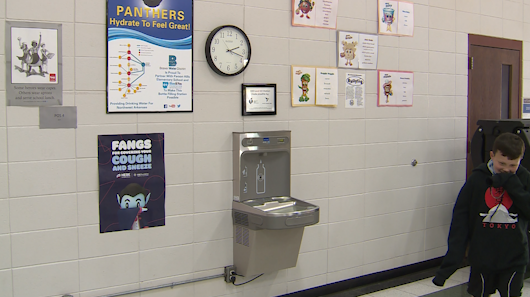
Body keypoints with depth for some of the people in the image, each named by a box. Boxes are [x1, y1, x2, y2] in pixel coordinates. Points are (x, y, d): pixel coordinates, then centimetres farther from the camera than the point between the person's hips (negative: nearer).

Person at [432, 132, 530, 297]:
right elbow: (460, 220, -4)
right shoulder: (477, 179, -5)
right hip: (482, 258, 0)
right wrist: (451, 260, -7)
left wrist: (511, 184, -21)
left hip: (514, 259, 0)